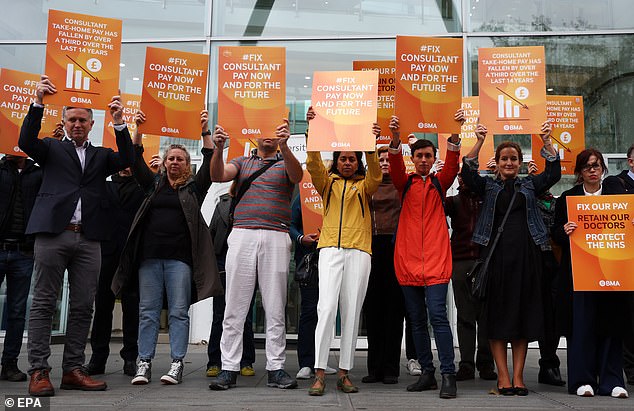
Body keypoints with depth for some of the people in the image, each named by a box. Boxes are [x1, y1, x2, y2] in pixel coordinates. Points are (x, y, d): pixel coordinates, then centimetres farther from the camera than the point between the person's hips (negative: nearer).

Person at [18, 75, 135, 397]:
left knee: (83, 307, 3)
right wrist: (38, 102, -11)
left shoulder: (102, 155, 20)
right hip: (53, 234, -2)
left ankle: (73, 370, 9)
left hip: (88, 239, 3)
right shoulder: (52, 149, 15)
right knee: (43, 303, -2)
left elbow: (127, 159, 3)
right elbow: (26, 141, -3)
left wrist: (118, 122, -6)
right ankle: (39, 371, 1)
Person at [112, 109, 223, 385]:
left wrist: (205, 132, -9)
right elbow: (136, 161, 8)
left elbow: (210, 163, -1)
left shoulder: (194, 187, 10)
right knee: (148, 311, 3)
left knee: (179, 312, -1)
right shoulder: (154, 184, 17)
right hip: (149, 255, 3)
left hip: (180, 257, -2)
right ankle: (144, 363, 6)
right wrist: (138, 131, -3)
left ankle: (177, 364, 1)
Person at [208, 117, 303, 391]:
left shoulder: (285, 163, 13)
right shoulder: (242, 162, 18)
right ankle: (229, 368, 5)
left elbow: (297, 176, -11)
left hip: (275, 238, -1)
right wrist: (218, 148, -20)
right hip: (242, 235, 1)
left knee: (275, 308, 2)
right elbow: (218, 175, -1)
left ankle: (276, 368, 8)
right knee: (234, 307, 0)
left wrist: (284, 146, -28)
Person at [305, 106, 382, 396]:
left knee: (352, 311, 1)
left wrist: (371, 147, -25)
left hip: (359, 250, 1)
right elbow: (314, 164, -3)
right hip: (330, 249, -1)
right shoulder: (328, 182, 15)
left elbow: (375, 175, -8)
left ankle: (344, 373, 7)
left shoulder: (364, 185, 14)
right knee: (326, 307, -13)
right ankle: (319, 373, -12)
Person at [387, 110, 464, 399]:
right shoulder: (405, 184, 11)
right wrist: (395, 137, -25)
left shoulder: (440, 183, 11)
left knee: (437, 315, -11)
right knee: (417, 321, 8)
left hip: (436, 260, -2)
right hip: (407, 260, 2)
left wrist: (454, 133, -22)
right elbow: (395, 164, -7)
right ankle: (427, 373, 17)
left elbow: (452, 162, -6)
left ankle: (448, 375, -8)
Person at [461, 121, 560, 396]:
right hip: (496, 253, -1)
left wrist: (546, 142, -8)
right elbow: (468, 174, -4)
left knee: (523, 312, 2)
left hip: (526, 254, 1)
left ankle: (518, 376, 7)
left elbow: (553, 173, 3)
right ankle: (503, 376, 3)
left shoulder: (529, 185, 15)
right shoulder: (488, 186, 12)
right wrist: (479, 142, -15)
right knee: (497, 313, -2)